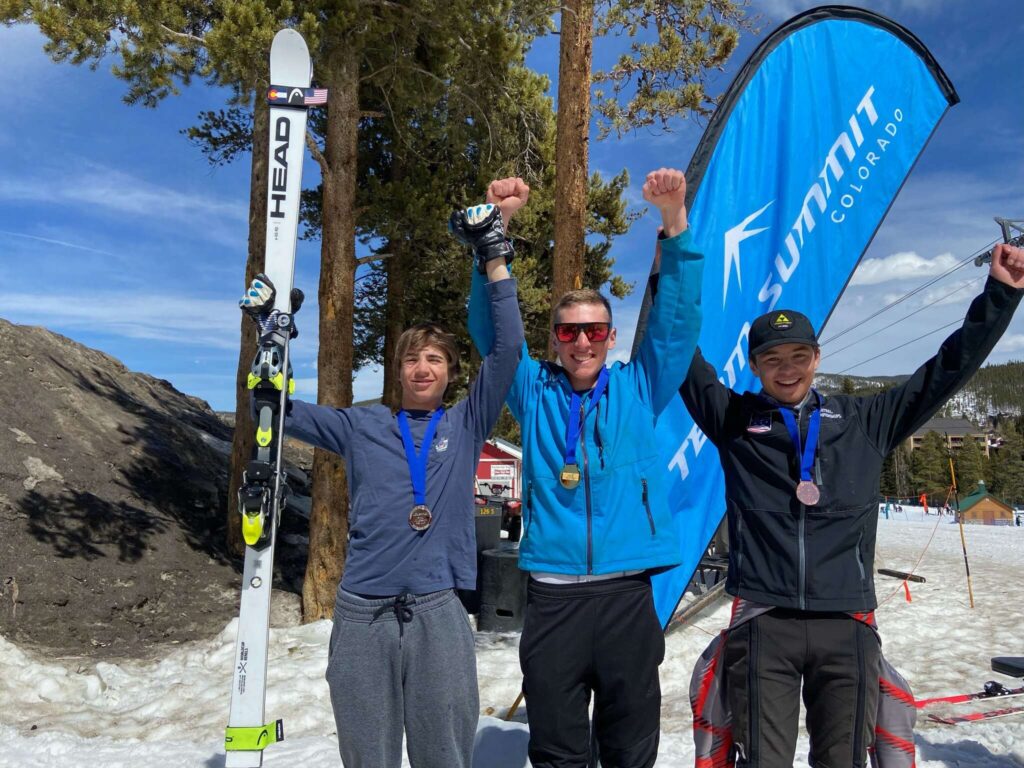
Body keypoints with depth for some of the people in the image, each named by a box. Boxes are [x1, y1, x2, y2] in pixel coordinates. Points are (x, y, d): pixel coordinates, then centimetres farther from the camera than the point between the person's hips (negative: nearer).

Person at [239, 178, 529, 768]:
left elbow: (508, 348, -1)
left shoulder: (466, 425, 8)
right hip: (362, 613, 1)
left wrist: (493, 250, -5)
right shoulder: (361, 427, 12)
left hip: (439, 612, -1)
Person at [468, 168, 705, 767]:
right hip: (553, 593, 0)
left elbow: (678, 319, -1)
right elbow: (490, 328, 0)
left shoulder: (639, 388, 7)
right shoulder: (534, 391, 7)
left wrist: (675, 223, -13)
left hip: (628, 593, 0)